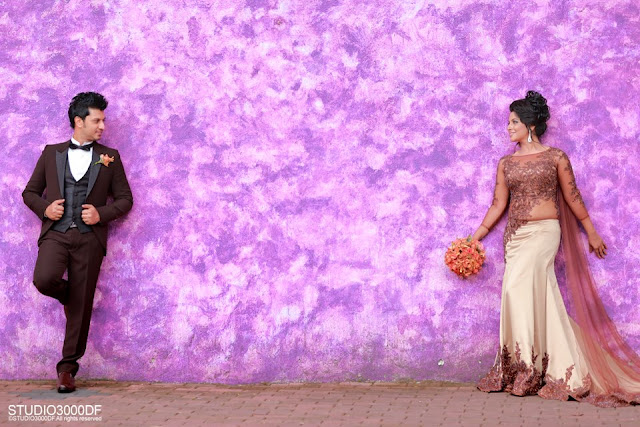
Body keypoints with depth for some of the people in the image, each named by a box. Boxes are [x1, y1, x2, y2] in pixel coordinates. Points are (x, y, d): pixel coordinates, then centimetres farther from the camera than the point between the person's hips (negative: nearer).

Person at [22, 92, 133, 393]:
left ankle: (68, 367, 11)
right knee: (44, 280, -28)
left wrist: (101, 214, -8)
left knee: (81, 306, -1)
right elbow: (30, 192, 16)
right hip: (55, 232, 0)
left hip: (89, 237, 0)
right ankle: (68, 295, 9)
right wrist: (44, 208, -5)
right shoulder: (52, 153, 13)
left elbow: (125, 199, 10)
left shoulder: (109, 157, 10)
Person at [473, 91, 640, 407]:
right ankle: (562, 372, 12)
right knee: (540, 297, 3)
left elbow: (572, 197, 6)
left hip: (544, 232, -4)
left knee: (518, 288, -17)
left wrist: (592, 233, 11)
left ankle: (526, 370, -7)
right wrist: (476, 237, 8)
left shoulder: (555, 157, 1)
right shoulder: (506, 163, 12)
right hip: (515, 235, 4)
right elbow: (498, 204, 13)